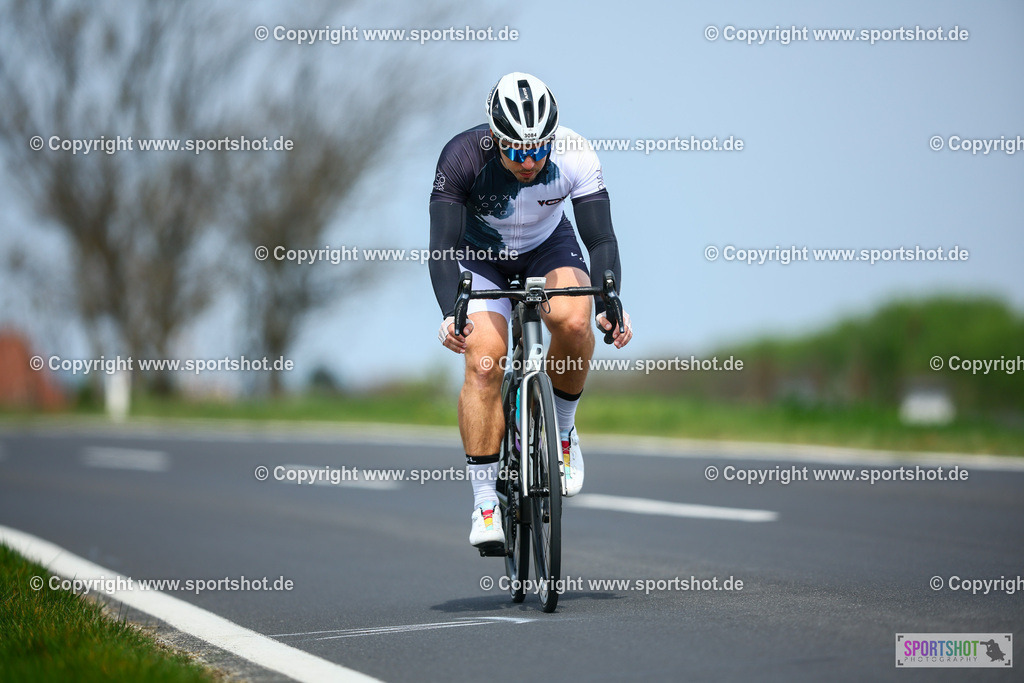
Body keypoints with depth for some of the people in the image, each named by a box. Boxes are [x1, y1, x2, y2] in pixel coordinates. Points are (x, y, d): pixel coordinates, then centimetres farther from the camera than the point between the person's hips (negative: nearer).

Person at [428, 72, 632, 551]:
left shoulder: (575, 156, -28)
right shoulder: (461, 157, -31)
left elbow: (601, 239, -26)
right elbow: (443, 245, -32)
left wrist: (610, 304, -43)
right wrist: (450, 312, -48)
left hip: (549, 247, 1)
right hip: (481, 255, -1)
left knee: (573, 320, -31)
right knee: (484, 362, -21)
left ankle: (561, 428, -4)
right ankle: (485, 502, -13)